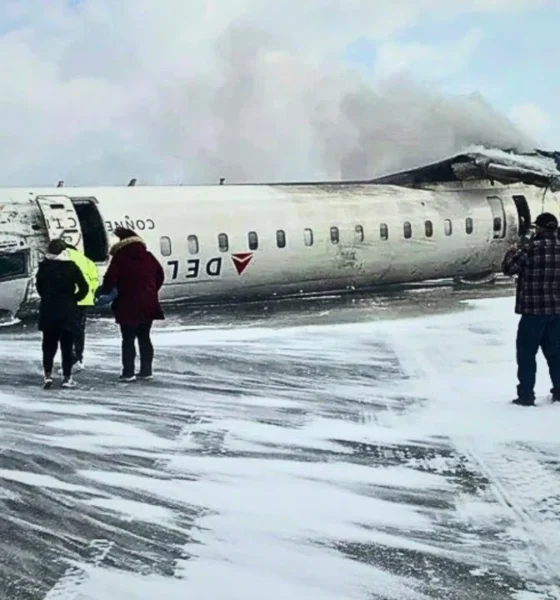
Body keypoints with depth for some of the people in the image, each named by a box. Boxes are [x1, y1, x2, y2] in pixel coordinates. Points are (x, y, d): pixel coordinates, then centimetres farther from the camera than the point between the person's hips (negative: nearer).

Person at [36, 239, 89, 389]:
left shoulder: (44, 267, -3)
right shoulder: (71, 267, -7)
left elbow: (39, 286, 4)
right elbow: (84, 288, -8)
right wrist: (73, 299, 5)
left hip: (48, 311, 1)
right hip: (68, 311, -1)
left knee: (48, 345, 11)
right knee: (66, 345, 6)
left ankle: (48, 375, 0)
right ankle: (67, 377, 5)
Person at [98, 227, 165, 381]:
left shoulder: (120, 257, -10)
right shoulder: (148, 256, 8)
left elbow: (110, 278, -15)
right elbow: (160, 275, 16)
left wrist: (104, 291, 4)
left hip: (128, 306, -5)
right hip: (148, 305, 5)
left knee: (128, 339, 1)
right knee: (144, 337, 13)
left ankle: (128, 372, -1)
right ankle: (146, 371, 14)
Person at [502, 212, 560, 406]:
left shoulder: (530, 247, -13)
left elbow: (508, 268, -7)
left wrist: (511, 252, 13)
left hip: (534, 309, -5)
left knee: (526, 352, 3)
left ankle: (526, 395, 2)